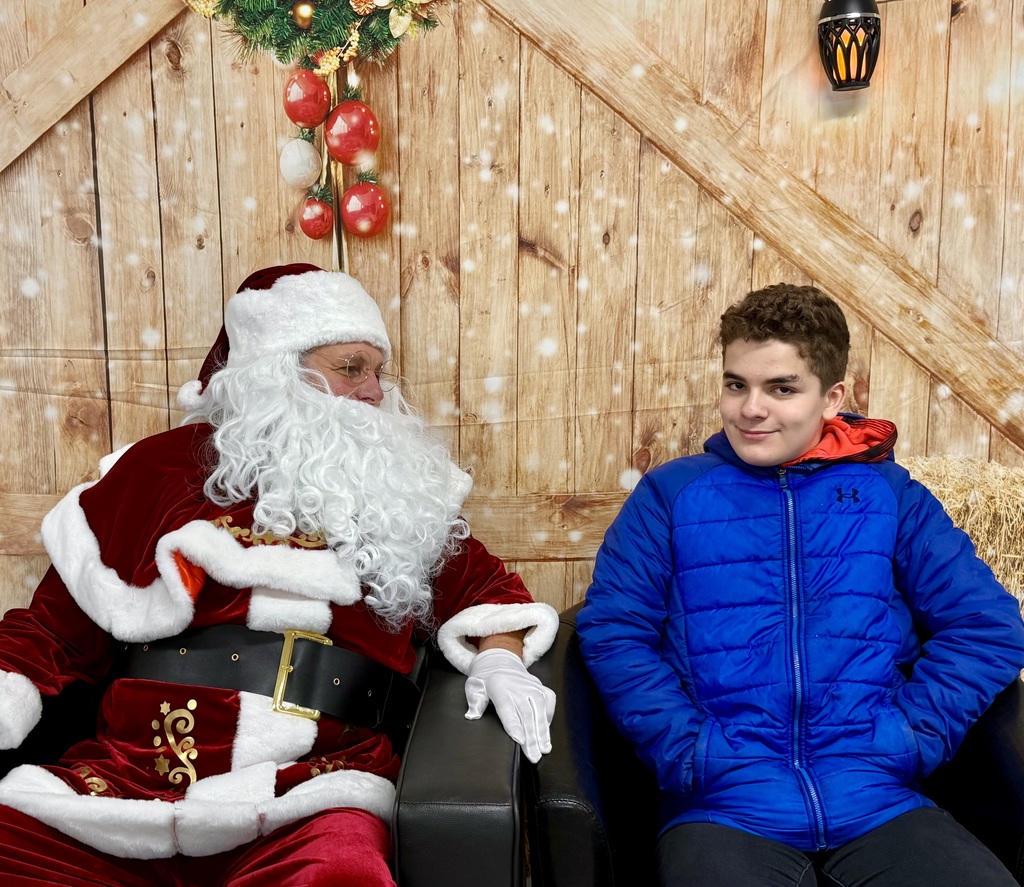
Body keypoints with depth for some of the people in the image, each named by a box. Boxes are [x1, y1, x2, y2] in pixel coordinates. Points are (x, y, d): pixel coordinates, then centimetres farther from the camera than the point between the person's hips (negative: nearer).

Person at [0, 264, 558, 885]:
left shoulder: (397, 491, 14)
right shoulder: (162, 467, 11)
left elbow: (480, 583, 18)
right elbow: (57, 627, 14)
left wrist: (501, 663, -1)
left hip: (313, 789, -1)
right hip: (130, 769, 2)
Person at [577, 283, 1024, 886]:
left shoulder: (890, 494, 11)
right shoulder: (671, 492, 7)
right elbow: (613, 632, -1)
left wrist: (906, 741, -5)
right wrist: (691, 753, -10)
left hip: (881, 803, 2)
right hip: (723, 807, -2)